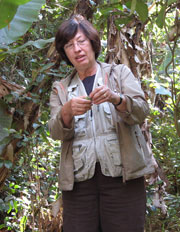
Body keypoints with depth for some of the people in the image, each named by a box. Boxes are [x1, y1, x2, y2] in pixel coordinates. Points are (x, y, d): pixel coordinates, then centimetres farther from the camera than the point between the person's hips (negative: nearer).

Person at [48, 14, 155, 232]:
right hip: (78, 179, 2)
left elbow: (141, 112, -4)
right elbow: (56, 133, 1)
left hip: (121, 174, -1)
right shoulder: (61, 88, 15)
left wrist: (115, 98, -24)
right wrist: (67, 111, -21)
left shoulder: (120, 73, 11)